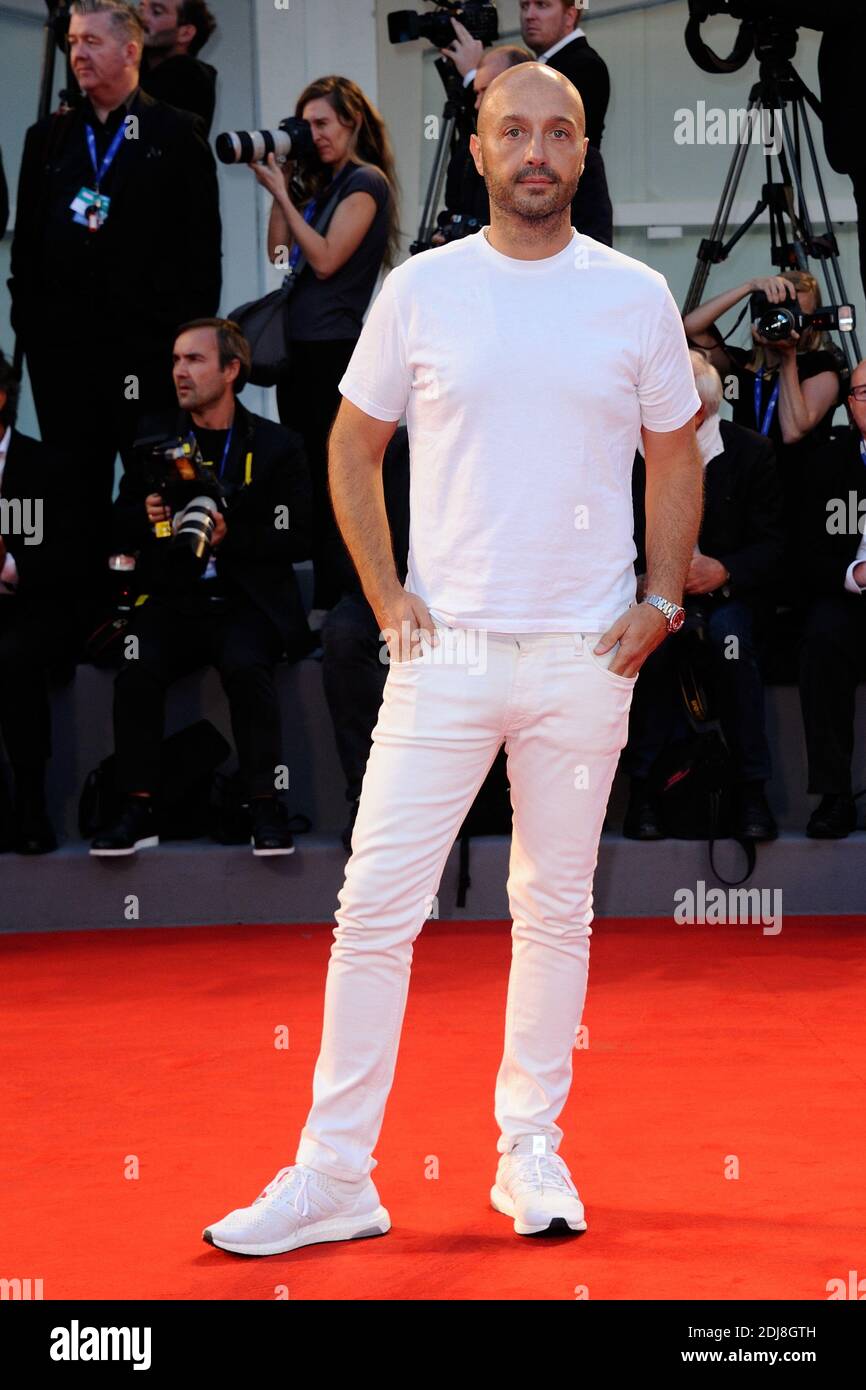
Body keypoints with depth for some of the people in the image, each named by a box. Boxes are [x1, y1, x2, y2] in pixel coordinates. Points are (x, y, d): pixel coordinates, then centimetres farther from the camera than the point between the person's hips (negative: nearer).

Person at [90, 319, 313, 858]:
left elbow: (298, 538, -1)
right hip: (172, 602, 2)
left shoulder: (276, 446, 6)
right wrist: (145, 516, -7)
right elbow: (120, 525, 17)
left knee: (246, 665, -34)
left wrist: (231, 535, -15)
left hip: (245, 604, -2)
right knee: (138, 667, -28)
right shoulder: (155, 436, 14)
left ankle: (266, 807, -24)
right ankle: (139, 810, -21)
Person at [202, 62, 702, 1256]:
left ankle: (531, 1153, 21)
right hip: (447, 652, -1)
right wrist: (384, 595, 0)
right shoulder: (421, 291, 1)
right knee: (376, 910, -4)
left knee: (558, 912, 9)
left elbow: (674, 459, 11)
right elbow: (355, 444, 9)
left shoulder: (636, 297, 3)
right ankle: (334, 1177, 1)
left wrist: (663, 601, 2)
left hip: (583, 661, 1)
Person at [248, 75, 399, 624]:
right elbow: (279, 250, 15)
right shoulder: (321, 184, 17)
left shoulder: (366, 182, -8)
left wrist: (282, 194, -13)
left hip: (334, 347, -9)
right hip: (299, 342, 9)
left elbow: (326, 259, -15)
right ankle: (306, 595, 11)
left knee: (328, 476, -7)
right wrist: (283, 184, 8)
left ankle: (331, 600, -4)